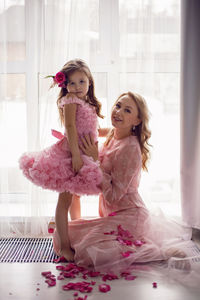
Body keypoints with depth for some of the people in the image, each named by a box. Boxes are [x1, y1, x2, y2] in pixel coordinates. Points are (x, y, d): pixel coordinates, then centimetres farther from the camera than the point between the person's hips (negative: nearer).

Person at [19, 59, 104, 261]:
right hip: (69, 153, -9)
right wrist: (76, 155, -27)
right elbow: (70, 127, -20)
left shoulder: (89, 104, 16)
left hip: (82, 154, 9)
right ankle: (64, 246, -3)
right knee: (65, 200, -6)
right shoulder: (70, 101, -9)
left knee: (76, 196, 21)